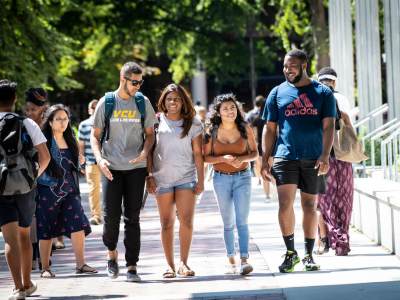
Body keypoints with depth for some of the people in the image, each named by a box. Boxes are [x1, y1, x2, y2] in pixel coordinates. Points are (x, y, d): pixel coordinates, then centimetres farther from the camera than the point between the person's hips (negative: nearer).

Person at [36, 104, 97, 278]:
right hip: (48, 190, -5)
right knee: (46, 230, 1)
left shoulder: (70, 140, 14)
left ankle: (80, 264, -6)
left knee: (78, 224, -8)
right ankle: (45, 268, 9)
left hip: (69, 190, 5)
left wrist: (79, 162, 7)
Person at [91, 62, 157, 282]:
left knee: (132, 217, 1)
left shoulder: (143, 103, 5)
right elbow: (95, 135, 5)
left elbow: (150, 133, 10)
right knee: (111, 214, -4)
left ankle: (132, 266, 4)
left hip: (136, 167, 1)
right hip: (112, 168, -1)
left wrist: (145, 151, -11)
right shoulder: (106, 103, 1)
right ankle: (111, 252, 24)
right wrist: (99, 158, -12)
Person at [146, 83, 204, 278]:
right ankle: (170, 265, 6)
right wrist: (149, 175, -1)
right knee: (167, 223, 2)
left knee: (186, 220, -11)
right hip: (162, 178, 0)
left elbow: (198, 153, 4)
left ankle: (183, 263, -4)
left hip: (186, 178, 0)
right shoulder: (156, 122, 5)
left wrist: (201, 180, -1)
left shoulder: (192, 123, 5)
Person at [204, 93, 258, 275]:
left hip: (242, 178, -1)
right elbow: (206, 157, -1)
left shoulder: (245, 129, -2)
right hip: (221, 179, 1)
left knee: (242, 221, -10)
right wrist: (223, 159, -17)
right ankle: (231, 260, 18)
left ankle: (244, 259, -16)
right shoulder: (212, 132, -2)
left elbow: (254, 153, 5)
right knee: (228, 222, 9)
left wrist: (242, 159, -15)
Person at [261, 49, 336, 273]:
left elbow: (328, 126, -2)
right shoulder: (278, 93, 7)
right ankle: (290, 252, 1)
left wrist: (325, 156, -15)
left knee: (310, 206, 6)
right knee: (285, 204, -12)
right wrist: (265, 160, 5)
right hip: (285, 156, 0)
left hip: (313, 159, 0)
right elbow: (270, 129, 10)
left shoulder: (323, 93, 4)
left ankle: (309, 255, 16)